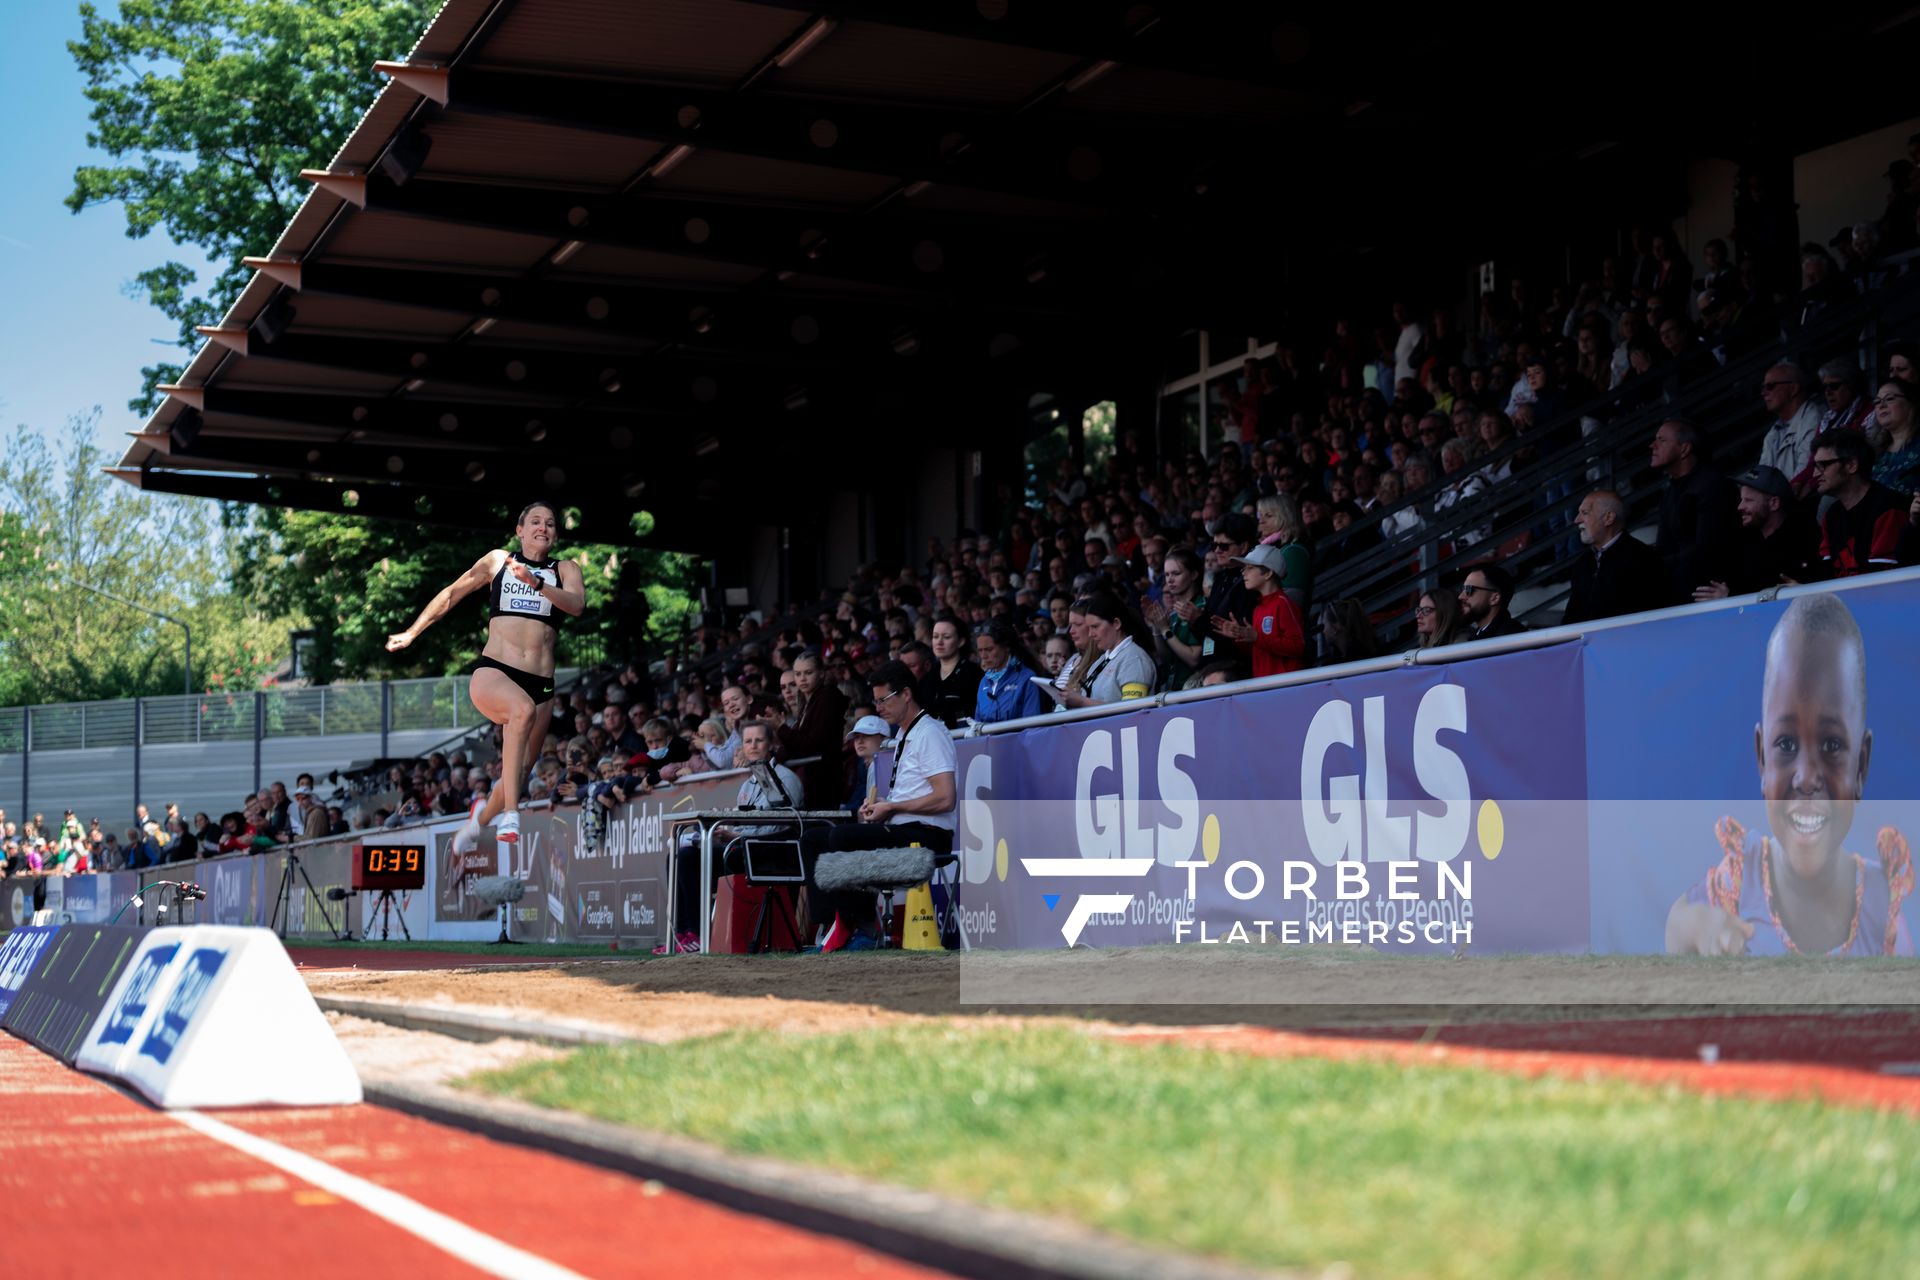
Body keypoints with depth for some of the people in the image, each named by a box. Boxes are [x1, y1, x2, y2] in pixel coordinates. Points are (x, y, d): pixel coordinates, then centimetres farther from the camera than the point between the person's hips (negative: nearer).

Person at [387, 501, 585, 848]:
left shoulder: (565, 570, 11)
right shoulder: (498, 560, 12)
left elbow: (577, 605, -10)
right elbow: (452, 594, 23)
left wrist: (537, 584, -25)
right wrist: (411, 633, 25)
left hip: (540, 684, 3)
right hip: (492, 673, -2)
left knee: (520, 771, 5)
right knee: (523, 709, -36)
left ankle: (482, 816, 38)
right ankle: (509, 816, -37)